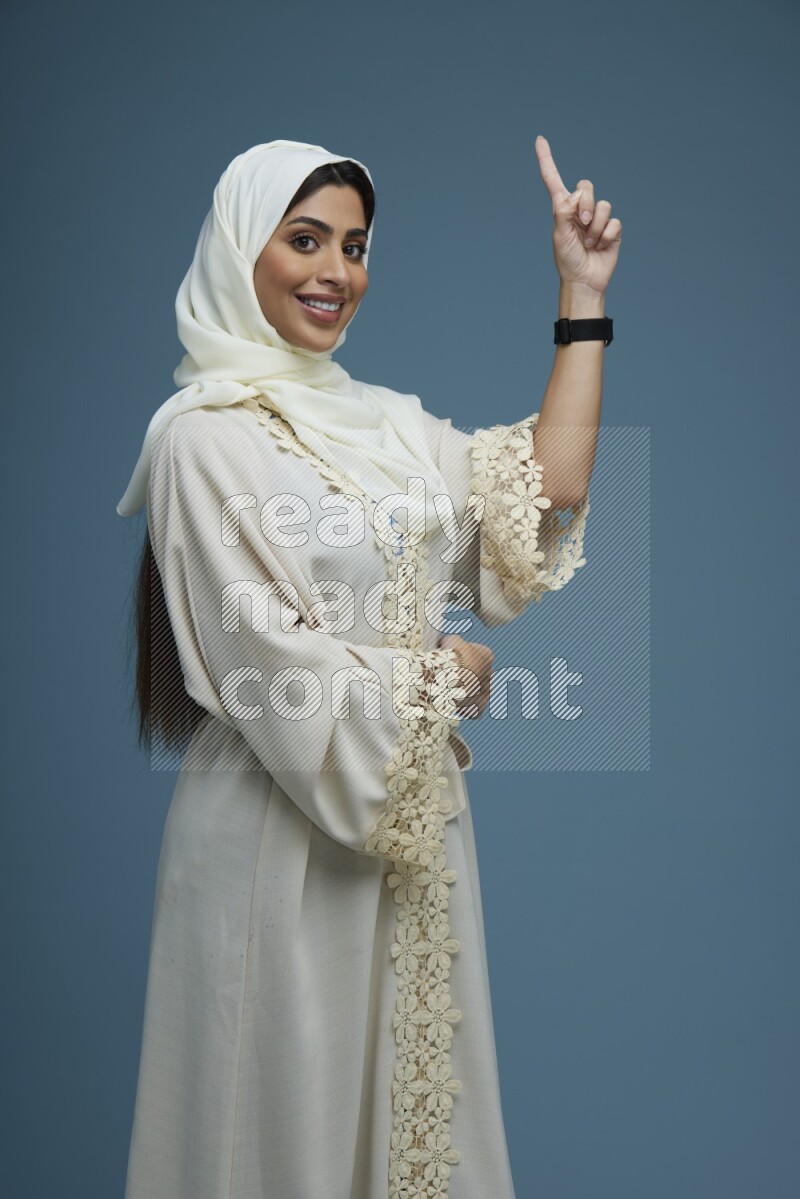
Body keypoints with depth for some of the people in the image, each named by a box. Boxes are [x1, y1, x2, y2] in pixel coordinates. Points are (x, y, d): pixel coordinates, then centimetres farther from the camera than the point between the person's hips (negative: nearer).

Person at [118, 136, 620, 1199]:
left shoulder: (383, 421, 8)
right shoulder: (207, 436, -12)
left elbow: (547, 493, 1)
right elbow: (272, 669, -18)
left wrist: (582, 298, 2)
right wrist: (451, 676, -6)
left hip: (410, 820, 6)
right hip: (282, 832, -6)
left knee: (412, 1087, 19)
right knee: (297, 1110, 10)